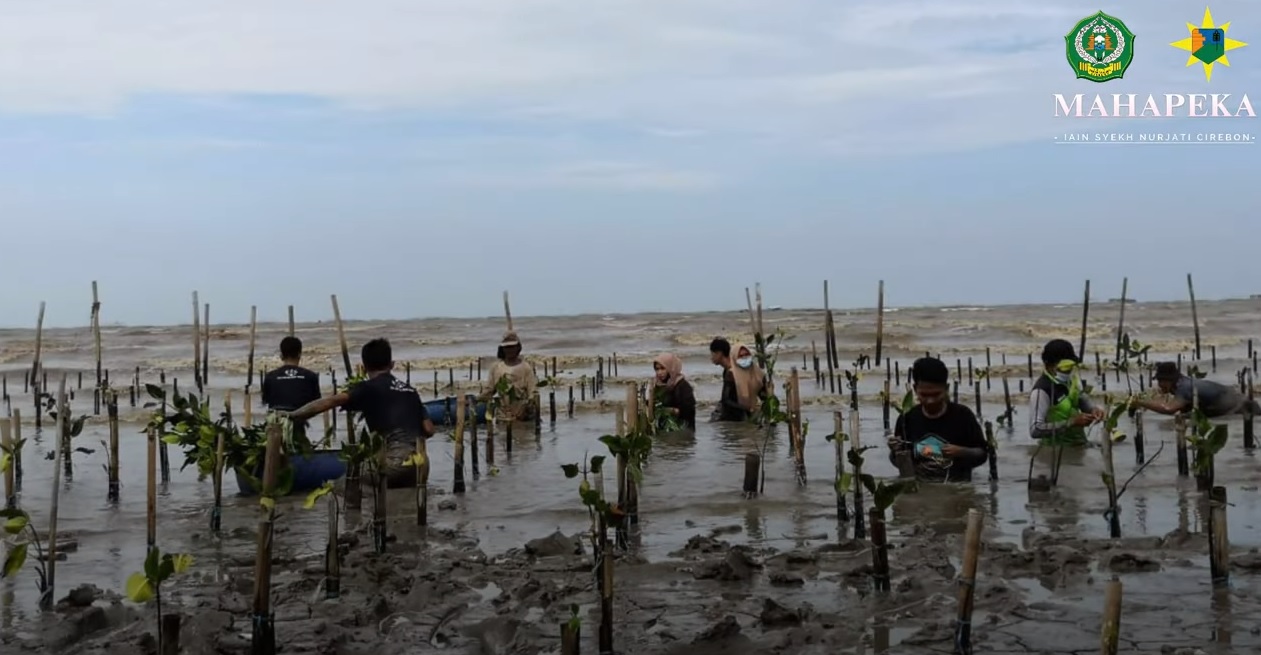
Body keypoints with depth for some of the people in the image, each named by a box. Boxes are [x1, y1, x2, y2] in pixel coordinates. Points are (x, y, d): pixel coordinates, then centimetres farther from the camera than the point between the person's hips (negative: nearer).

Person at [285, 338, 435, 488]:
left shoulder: (369, 388, 6)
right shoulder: (410, 390, 22)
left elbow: (331, 401, -9)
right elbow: (429, 430, 18)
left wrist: (290, 415, -6)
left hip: (395, 459, -6)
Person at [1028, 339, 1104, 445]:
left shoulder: (1071, 378, -2)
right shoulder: (1041, 391, -26)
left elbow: (1081, 397, 16)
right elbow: (1035, 430, -32)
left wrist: (1094, 408, -7)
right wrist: (1072, 422, -32)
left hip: (1078, 444, 8)